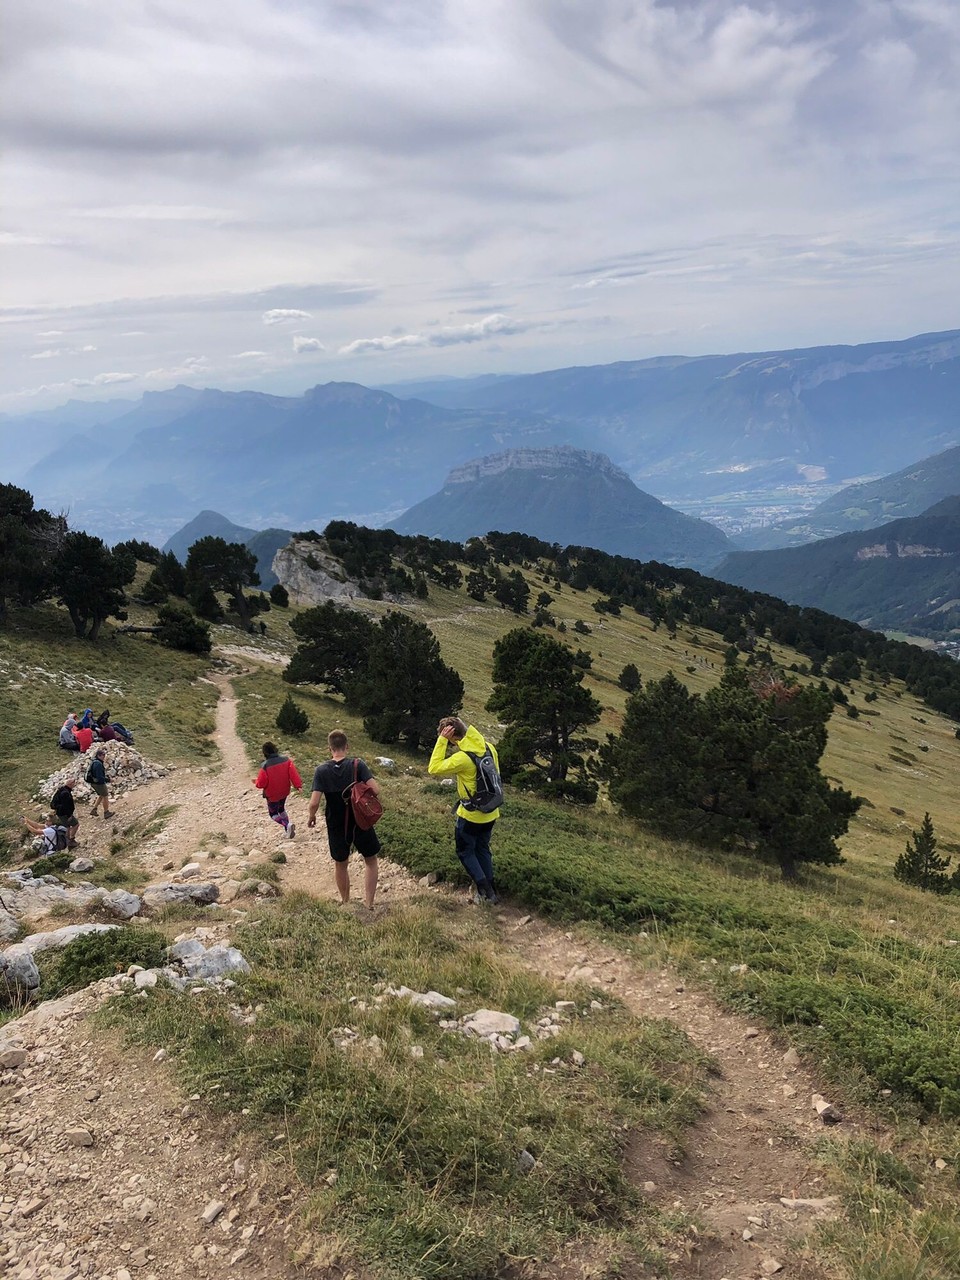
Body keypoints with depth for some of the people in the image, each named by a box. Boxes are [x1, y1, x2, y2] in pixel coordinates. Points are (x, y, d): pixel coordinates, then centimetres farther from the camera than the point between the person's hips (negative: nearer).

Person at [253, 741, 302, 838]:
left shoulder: (265, 766, -25)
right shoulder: (286, 760, -13)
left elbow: (261, 783, -19)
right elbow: (293, 773, -15)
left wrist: (256, 781, 2)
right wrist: (297, 785, -13)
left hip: (272, 795, -5)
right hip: (284, 792, 5)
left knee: (273, 813, 15)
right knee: (281, 809, 28)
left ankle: (287, 825, -10)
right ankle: (288, 830, 26)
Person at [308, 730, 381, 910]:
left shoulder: (322, 770, -13)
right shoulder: (357, 764, -15)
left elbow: (314, 803, -17)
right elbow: (375, 790, -22)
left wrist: (311, 817, 4)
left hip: (336, 825, 1)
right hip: (361, 821, -1)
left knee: (340, 864, 22)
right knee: (371, 860, 19)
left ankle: (345, 902, 36)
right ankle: (369, 903, 16)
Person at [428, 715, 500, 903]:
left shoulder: (463, 758, -28)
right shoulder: (488, 747, -5)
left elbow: (434, 769, -21)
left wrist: (442, 740, -23)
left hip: (471, 815, -7)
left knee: (465, 851, 14)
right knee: (482, 849, 23)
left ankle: (484, 890, 11)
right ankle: (490, 890, 29)